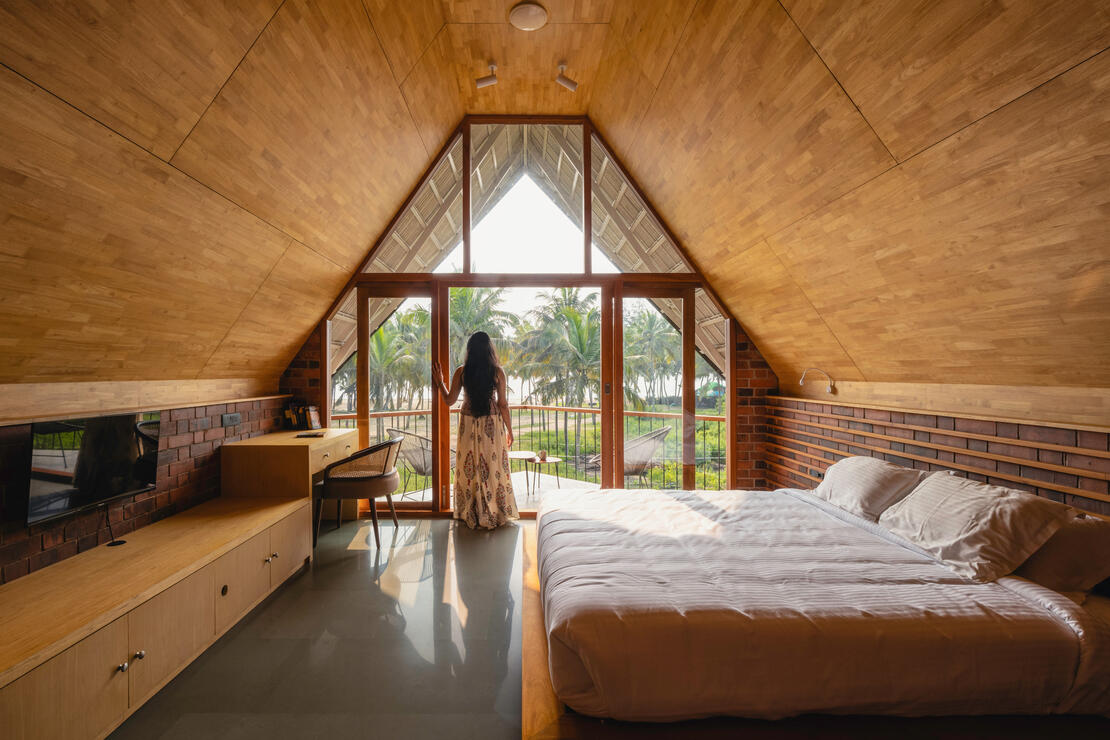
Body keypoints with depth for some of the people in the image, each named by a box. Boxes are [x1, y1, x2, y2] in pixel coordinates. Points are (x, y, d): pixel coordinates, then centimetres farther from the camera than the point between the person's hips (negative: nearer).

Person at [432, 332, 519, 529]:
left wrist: (439, 381, 14)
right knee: (495, 467, 10)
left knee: (469, 468, 12)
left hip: (468, 425, 1)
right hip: (492, 424, 0)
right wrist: (509, 430, 4)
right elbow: (503, 404, -5)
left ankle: (471, 515, 22)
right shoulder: (498, 372, -8)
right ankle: (497, 514, 19)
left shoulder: (461, 372, -7)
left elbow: (450, 400, -1)